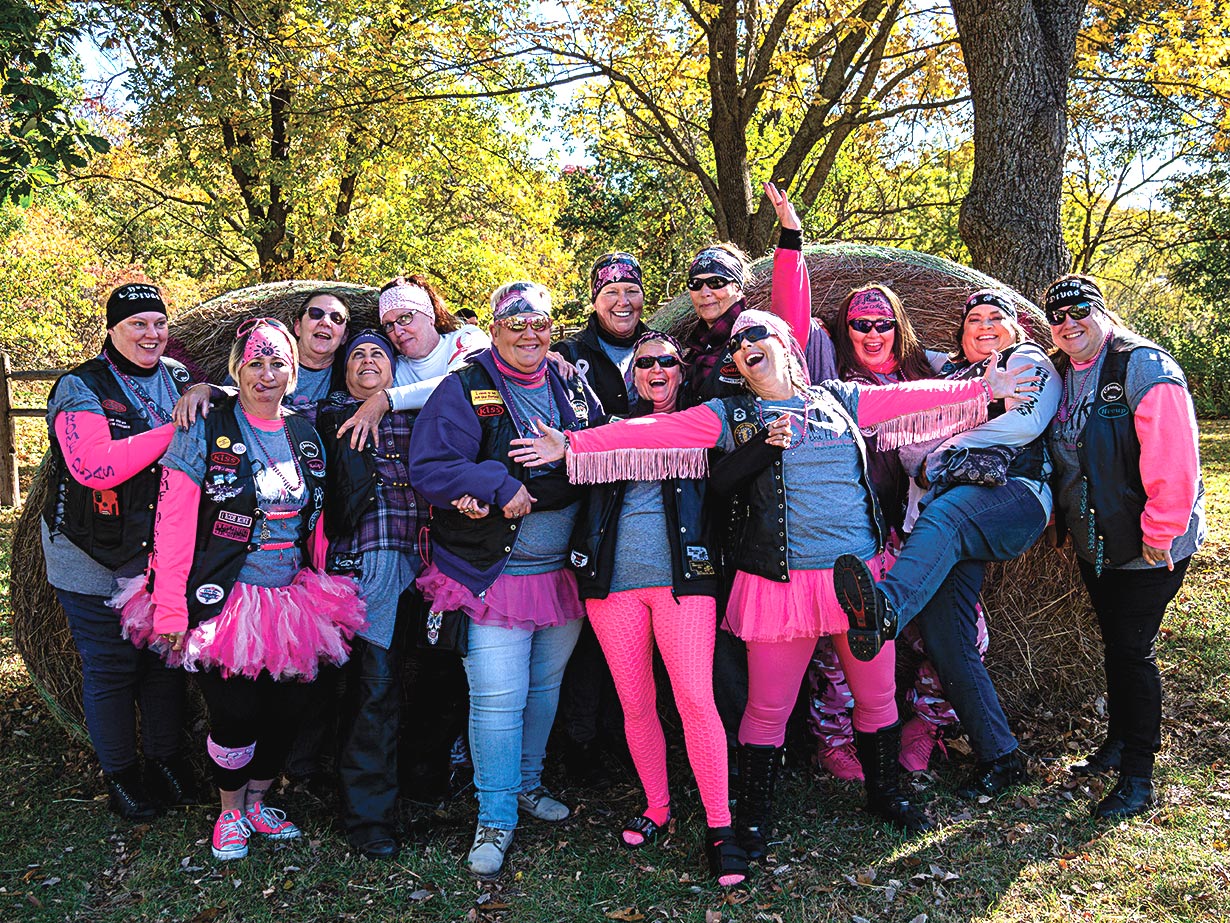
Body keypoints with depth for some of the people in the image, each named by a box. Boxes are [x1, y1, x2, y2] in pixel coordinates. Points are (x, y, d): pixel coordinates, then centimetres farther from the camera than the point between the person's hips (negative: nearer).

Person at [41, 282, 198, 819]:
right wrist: (176, 429, -24)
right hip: (98, 562, -5)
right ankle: (119, 773, 25)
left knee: (167, 659, 14)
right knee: (109, 668, 7)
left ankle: (166, 759, 32)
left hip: (167, 554, 5)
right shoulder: (79, 388, -9)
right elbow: (94, 466, -25)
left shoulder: (179, 380, 8)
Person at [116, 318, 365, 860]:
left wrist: (322, 593, 10)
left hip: (292, 607, 5)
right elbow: (174, 526, -10)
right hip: (223, 605, -4)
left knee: (286, 712, 8)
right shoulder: (206, 432, -6)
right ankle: (230, 812, 24)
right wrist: (171, 610, -14)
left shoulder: (307, 435, 9)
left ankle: (257, 801, 33)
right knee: (235, 715, -4)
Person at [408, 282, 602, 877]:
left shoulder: (571, 388, 9)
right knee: (497, 698, -4)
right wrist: (499, 487, -24)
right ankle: (495, 818, 12)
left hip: (563, 570, 5)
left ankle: (526, 783, 38)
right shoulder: (463, 391, -6)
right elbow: (429, 467, -14)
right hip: (492, 574, -5)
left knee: (545, 686, 17)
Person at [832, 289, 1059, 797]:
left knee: (942, 516, -39)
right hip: (942, 511, 5)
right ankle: (998, 757, -5)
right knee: (943, 631, -10)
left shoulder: (1027, 360, 17)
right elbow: (909, 444, 24)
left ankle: (886, 610, -66)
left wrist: (948, 447, 2)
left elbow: (1027, 423, -2)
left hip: (1012, 492, -5)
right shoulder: (945, 374, 33)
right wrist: (924, 461, 1)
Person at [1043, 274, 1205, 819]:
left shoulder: (1145, 368, -18)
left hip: (1147, 547, -7)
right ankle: (1119, 742, 36)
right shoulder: (1060, 374, 6)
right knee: (1114, 644, 19)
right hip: (1094, 543, 7)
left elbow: (1174, 462, -24)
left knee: (1133, 649, -3)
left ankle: (1138, 778, 9)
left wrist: (1158, 533, -22)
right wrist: (1062, 517, 14)